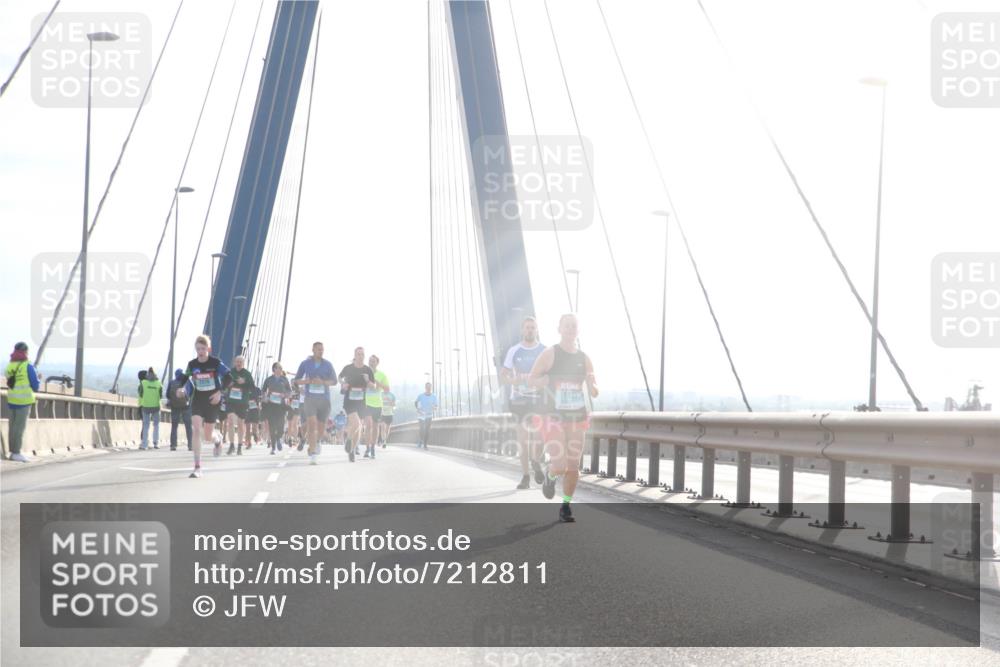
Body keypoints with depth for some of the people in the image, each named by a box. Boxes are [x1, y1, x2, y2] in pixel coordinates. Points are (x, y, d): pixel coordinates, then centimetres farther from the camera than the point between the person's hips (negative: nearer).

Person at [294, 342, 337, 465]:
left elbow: (334, 381, 5)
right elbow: (297, 380, 8)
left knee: (321, 427, 10)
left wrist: (322, 382, -15)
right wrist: (309, 381, -12)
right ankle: (313, 455, -20)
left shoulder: (328, 365, 7)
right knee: (312, 425, -17)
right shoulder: (305, 364, 4)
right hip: (310, 398, -2)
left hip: (324, 398, 2)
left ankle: (316, 441, 45)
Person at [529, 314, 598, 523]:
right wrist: (541, 382, -18)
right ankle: (550, 476, 22)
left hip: (577, 418, 4)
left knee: (573, 466, 3)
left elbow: (594, 393, 8)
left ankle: (566, 508, 17)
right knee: (559, 467, -14)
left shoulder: (584, 358, 7)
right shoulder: (549, 354, -3)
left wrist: (592, 386, -14)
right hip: (554, 417, -4)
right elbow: (531, 379, 3)